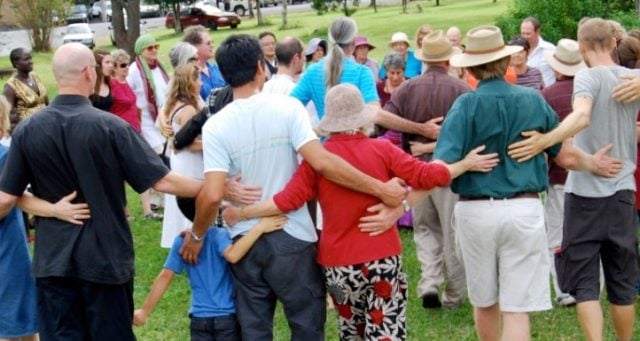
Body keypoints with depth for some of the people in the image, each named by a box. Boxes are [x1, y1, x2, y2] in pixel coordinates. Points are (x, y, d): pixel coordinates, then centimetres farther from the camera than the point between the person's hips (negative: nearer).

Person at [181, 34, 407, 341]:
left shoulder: (215, 126, -7)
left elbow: (212, 195, -15)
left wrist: (196, 236, 2)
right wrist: (380, 189, -16)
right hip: (292, 238, -2)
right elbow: (322, 162, -21)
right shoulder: (286, 107, -10)